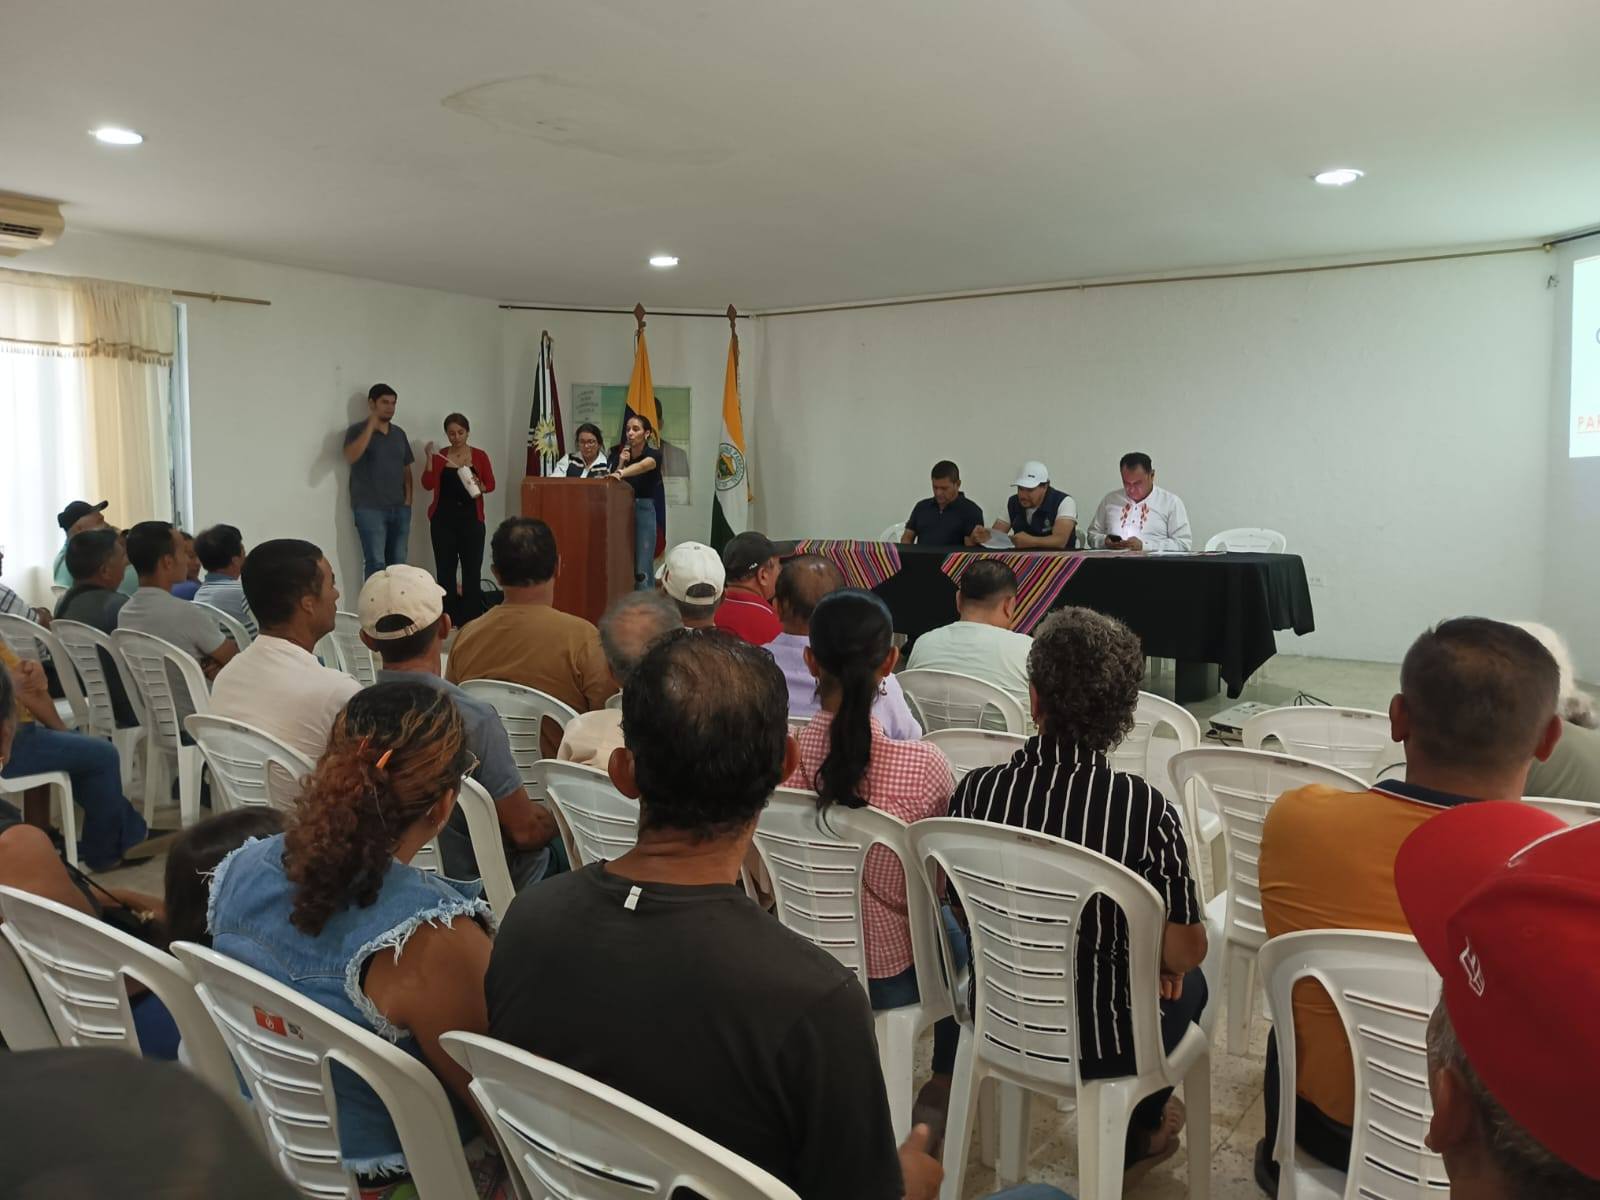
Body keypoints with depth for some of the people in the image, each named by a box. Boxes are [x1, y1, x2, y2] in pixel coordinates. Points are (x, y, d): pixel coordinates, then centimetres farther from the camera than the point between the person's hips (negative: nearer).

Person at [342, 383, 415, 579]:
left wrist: (408, 497, 5)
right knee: (376, 564, -10)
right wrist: (371, 424, -22)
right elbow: (350, 457, -22)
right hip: (370, 509, -5)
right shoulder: (357, 430, -2)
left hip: (399, 508, 5)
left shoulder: (399, 433, 14)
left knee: (398, 564, 6)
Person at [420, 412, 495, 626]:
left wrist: (481, 487, -14)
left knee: (472, 569, -5)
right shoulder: (439, 455, 3)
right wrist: (429, 459, -16)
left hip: (471, 518, -1)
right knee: (445, 569, 1)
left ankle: (471, 618, 0)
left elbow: (491, 484, 6)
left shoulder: (479, 456, 4)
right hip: (443, 518, 1)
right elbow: (428, 484, -6)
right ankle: (448, 618, 7)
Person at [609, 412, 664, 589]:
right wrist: (620, 464, -11)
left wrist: (620, 473, -51)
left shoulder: (653, 455, -9)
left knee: (641, 570, -7)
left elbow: (643, 465, -33)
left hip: (644, 511, -4)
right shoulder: (620, 454, 6)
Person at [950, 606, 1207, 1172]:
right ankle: (1136, 1130, 51)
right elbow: (1184, 953, -18)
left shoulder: (975, 790, -17)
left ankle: (1133, 1123, 55)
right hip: (1101, 1043, -3)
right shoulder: (1144, 810, -28)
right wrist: (1163, 963, 5)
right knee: (1189, 986, 30)